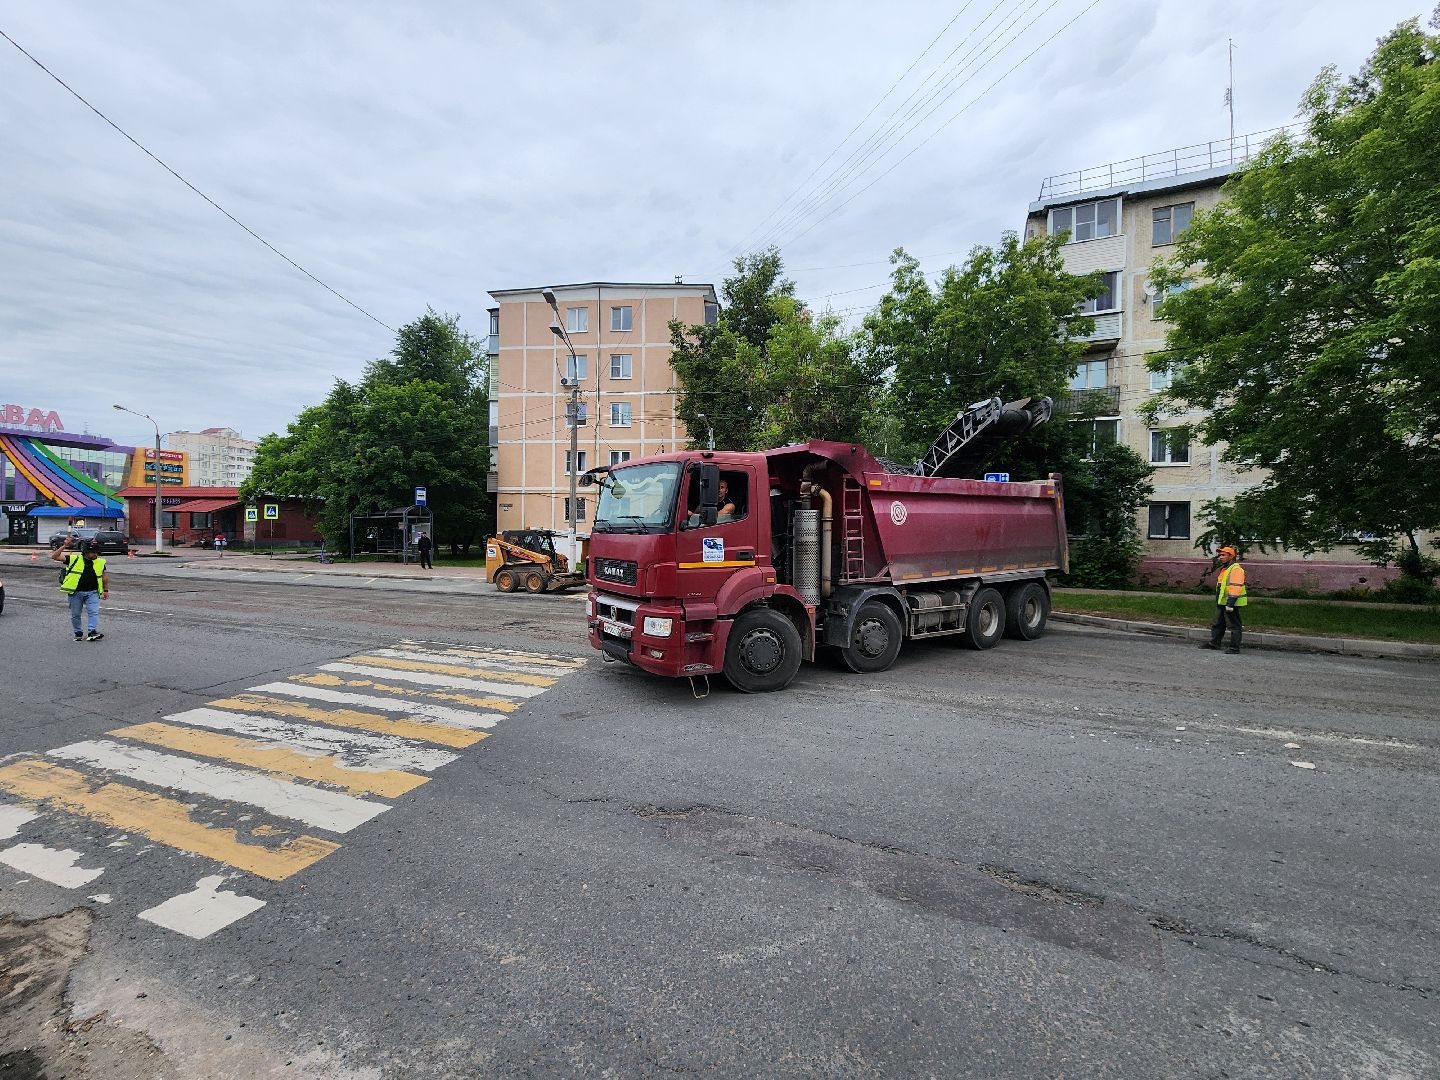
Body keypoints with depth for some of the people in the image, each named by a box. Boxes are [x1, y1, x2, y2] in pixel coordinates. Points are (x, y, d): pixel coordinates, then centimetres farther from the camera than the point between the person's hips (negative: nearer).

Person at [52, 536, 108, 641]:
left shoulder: (100, 562, 6)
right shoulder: (74, 559, -1)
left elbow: (103, 576, 16)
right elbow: (54, 556, -6)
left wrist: (106, 590, 14)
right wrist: (65, 546, -15)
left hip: (92, 592, 0)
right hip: (76, 592, 0)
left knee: (94, 612, -14)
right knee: (75, 614, 10)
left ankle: (93, 632, -18)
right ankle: (78, 634, 24)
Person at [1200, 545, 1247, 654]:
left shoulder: (1236, 569, -15)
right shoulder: (1224, 569, 18)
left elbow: (1235, 588, -22)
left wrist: (1230, 604, -26)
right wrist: (1218, 602, 24)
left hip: (1231, 603, -10)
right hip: (1222, 603, 10)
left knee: (1234, 626, -2)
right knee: (1217, 624, 16)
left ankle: (1235, 647, 3)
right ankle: (1214, 643, 24)